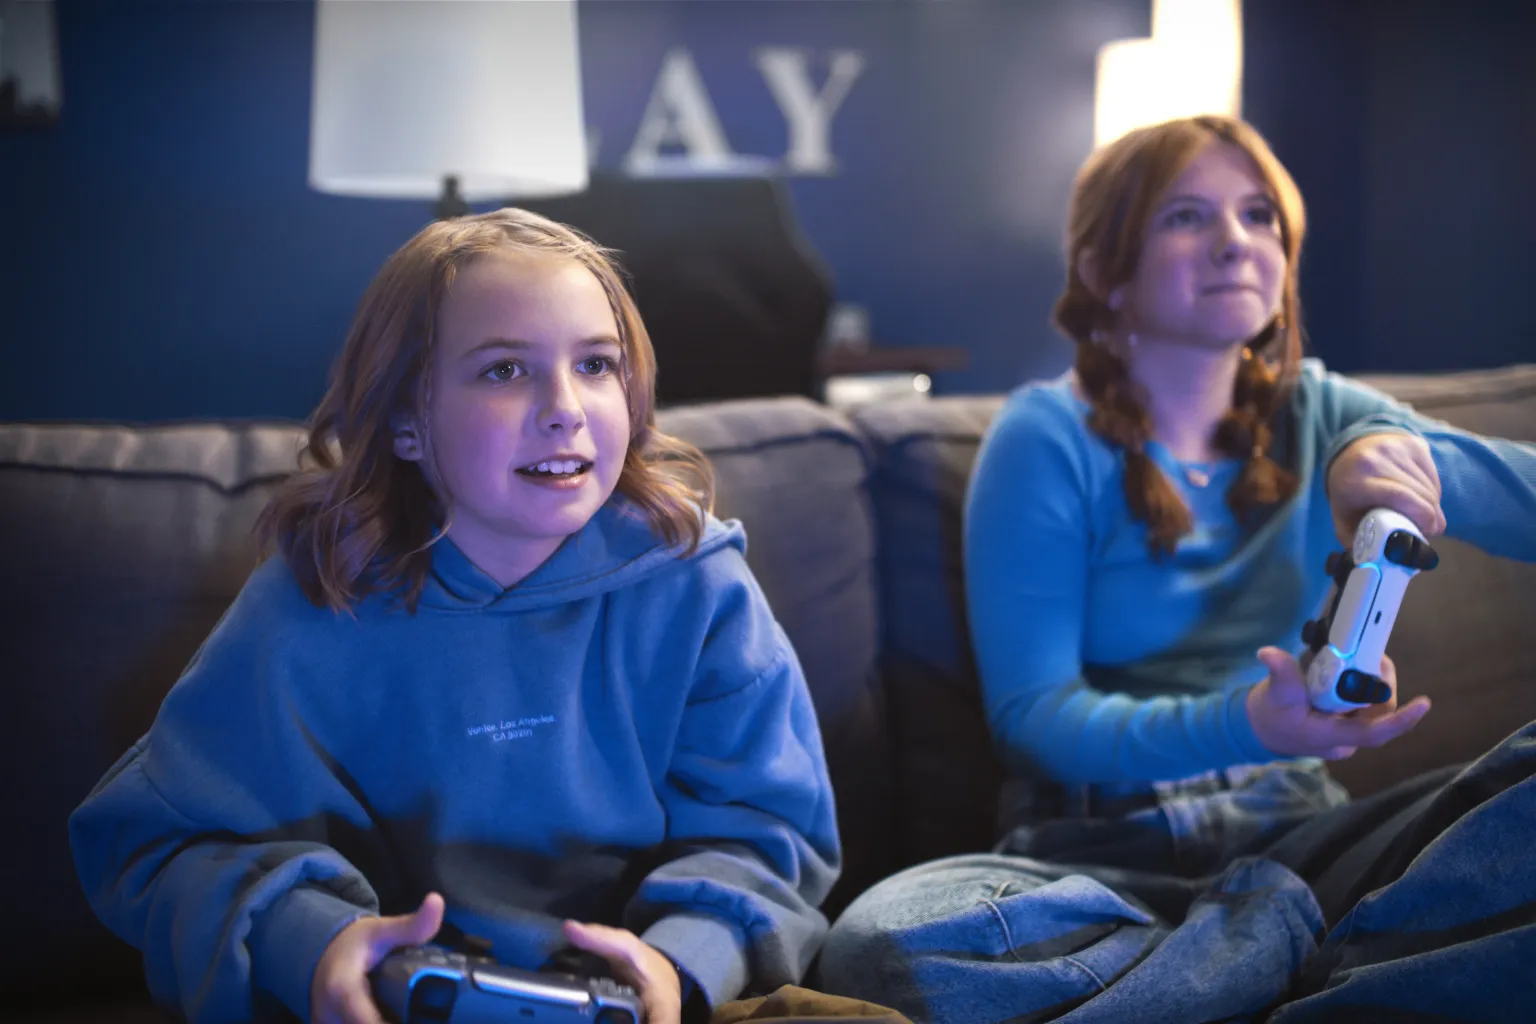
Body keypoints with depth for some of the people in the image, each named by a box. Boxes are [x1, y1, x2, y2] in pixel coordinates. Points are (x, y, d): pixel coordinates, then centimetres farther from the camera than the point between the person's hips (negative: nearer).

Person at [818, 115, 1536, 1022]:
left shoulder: (1316, 416, 11)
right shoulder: (1050, 440, -2)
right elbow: (1032, 711, -10)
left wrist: (1400, 453, -19)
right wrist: (1245, 726, -28)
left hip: (1291, 829, 2)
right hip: (1098, 844, -2)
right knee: (876, 944, -35)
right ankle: (1301, 931, -25)